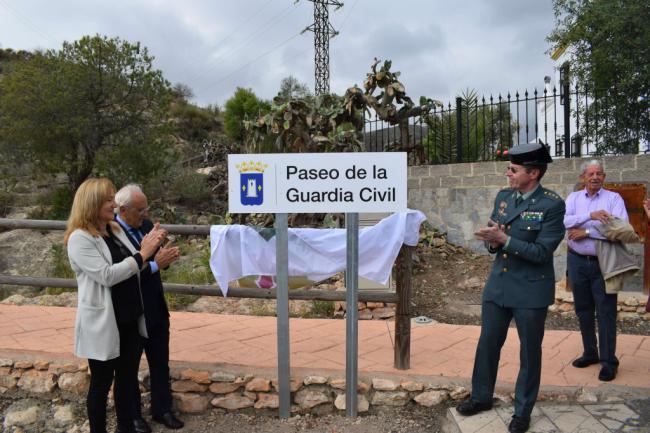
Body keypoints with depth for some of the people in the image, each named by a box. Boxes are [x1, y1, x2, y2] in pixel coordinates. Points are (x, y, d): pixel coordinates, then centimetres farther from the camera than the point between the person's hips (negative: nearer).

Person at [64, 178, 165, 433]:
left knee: (128, 378, 18)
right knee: (101, 383, 11)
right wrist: (142, 255, -20)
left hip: (130, 319, 7)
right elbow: (107, 275, -23)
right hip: (102, 323, -7)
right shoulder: (79, 238, -15)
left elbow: (132, 268, 12)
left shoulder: (116, 230, 6)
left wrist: (149, 249, -6)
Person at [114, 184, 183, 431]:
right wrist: (154, 264, -29)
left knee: (161, 363, 18)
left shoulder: (146, 225, 1)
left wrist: (166, 257, -12)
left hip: (157, 309, 7)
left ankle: (162, 409, 35)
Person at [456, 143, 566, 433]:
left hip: (531, 291, -5)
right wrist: (492, 241, -14)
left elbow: (542, 252, -19)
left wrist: (504, 239, -26)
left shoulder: (552, 204, -15)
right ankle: (481, 397, 35)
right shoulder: (503, 197, 4)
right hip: (498, 285, 6)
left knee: (529, 352, 11)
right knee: (487, 344, 15)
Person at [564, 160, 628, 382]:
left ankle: (608, 361, 9)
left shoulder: (613, 198, -2)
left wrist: (586, 232, -15)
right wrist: (591, 216, -24)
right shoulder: (574, 198, 7)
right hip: (578, 261, 3)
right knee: (583, 310, 13)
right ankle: (590, 353, 28)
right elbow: (564, 221, -11)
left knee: (606, 312, -1)